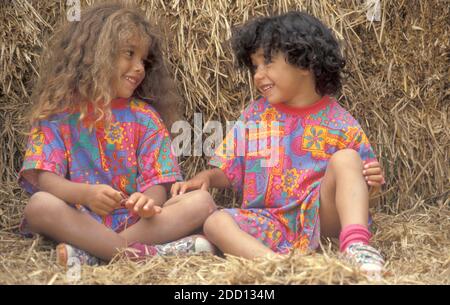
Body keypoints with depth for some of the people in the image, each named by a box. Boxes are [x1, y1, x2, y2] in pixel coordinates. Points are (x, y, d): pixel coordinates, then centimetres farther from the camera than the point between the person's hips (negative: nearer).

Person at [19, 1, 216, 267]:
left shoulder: (144, 117, 9)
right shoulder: (60, 111, 2)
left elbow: (157, 183, 0)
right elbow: (45, 178, -9)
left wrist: (149, 202, -25)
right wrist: (86, 193, -30)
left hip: (135, 222, 3)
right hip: (79, 221, -2)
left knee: (202, 202, -20)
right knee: (40, 205, -32)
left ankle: (89, 254, -27)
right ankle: (154, 253, -34)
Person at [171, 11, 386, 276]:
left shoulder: (339, 123, 0)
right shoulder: (254, 116, 9)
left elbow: (356, 182, 7)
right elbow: (228, 171, 14)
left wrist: (373, 181, -16)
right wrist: (206, 177, -7)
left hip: (321, 220, -2)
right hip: (271, 224, 2)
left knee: (346, 158, -22)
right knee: (216, 222, -24)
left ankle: (356, 244, -39)